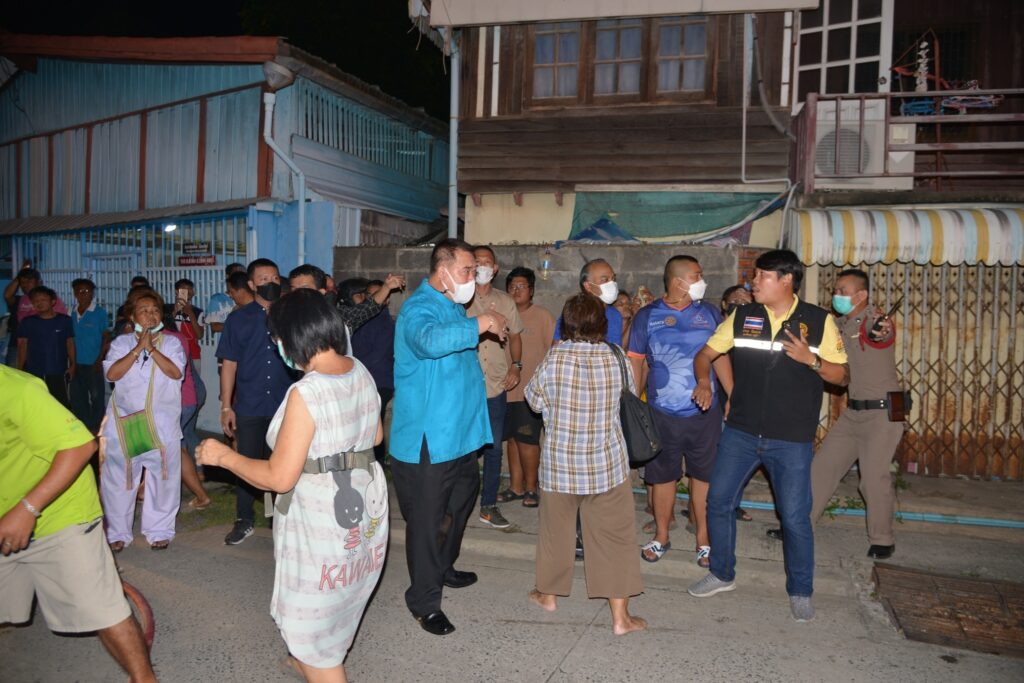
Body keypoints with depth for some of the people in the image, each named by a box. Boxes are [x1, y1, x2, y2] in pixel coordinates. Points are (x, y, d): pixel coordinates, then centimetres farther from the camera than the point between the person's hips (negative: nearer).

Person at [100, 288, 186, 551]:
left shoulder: (171, 342, 4)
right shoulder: (121, 342, 6)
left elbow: (176, 372, -11)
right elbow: (112, 373, -9)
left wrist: (151, 347, -14)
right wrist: (138, 347, -13)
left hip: (162, 425, 0)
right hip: (123, 422, 1)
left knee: (163, 478, 4)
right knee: (118, 479, 6)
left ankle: (159, 530, 19)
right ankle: (117, 532, 21)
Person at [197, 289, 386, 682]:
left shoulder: (306, 392, -26)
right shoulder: (361, 372, -2)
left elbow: (279, 478, -23)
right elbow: (376, 435, 12)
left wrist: (225, 457, -9)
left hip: (322, 520, -8)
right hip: (364, 506, 9)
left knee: (308, 629, 13)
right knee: (336, 604, 30)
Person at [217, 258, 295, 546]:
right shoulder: (239, 319, 2)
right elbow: (229, 364, 1)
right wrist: (226, 406, -3)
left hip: (285, 406, 0)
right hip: (249, 408, 0)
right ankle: (244, 520, 25)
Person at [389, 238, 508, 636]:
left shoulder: (452, 307, 14)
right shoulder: (419, 310, -19)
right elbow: (430, 341, -44)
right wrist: (481, 323, -36)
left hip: (459, 435, 10)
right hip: (427, 440, -10)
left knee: (461, 503, 24)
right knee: (426, 519, 1)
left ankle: (443, 569, 44)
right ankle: (424, 602, 16)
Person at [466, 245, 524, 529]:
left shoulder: (505, 302, 10)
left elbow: (514, 336, 16)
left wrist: (515, 364, 1)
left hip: (496, 387, 3)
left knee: (493, 448, 9)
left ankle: (488, 506, 21)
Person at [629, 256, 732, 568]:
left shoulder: (709, 313, 4)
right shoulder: (647, 316, 0)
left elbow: (720, 356, 8)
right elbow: (636, 362, 3)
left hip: (704, 411, 1)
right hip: (662, 413, -1)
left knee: (703, 475, 8)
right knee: (662, 476, 10)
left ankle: (703, 539, 24)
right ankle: (661, 536, 27)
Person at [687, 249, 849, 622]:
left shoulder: (819, 321, -3)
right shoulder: (742, 317, 2)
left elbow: (842, 376, 0)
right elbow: (704, 354, 9)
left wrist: (811, 359, -18)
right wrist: (704, 381, -11)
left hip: (792, 440, -3)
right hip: (740, 432, 3)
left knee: (795, 517, 3)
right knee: (718, 501, 7)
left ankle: (800, 592, 25)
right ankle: (722, 574, 28)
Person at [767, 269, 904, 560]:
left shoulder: (875, 320, -17)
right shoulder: (839, 325, 6)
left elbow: (880, 334, -41)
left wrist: (881, 332, -64)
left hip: (884, 412, -7)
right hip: (854, 411, 8)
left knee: (874, 476, -7)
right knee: (822, 466, 8)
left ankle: (882, 540, 14)